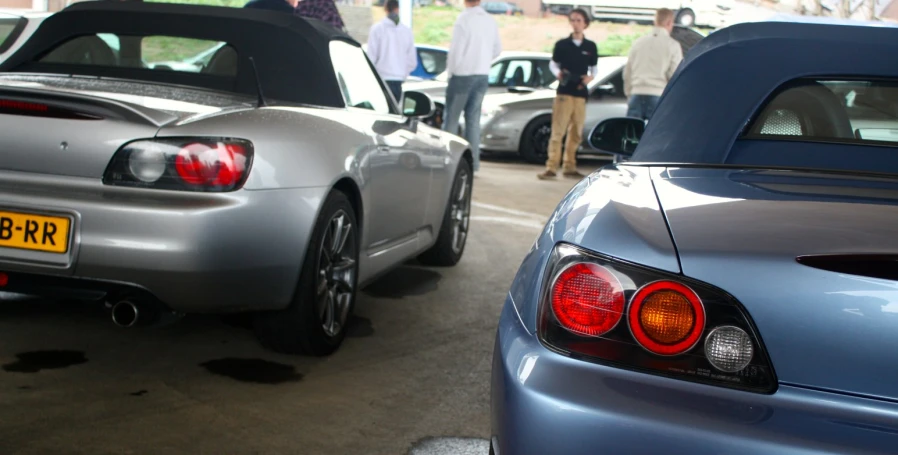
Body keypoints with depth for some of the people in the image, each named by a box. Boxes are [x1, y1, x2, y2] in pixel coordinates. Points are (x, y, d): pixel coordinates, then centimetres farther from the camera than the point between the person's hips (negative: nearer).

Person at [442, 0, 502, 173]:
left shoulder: (463, 19, -15)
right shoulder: (490, 21, 4)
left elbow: (455, 50, -14)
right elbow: (497, 49, 12)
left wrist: (450, 72, -1)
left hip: (463, 75, -6)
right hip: (482, 76, 6)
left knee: (451, 117, 2)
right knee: (473, 119, 9)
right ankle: (473, 161, 9)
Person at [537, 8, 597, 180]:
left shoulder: (591, 46, 10)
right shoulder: (562, 44, 4)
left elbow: (594, 68, 17)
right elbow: (553, 64, 11)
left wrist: (590, 77, -5)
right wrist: (558, 73, -10)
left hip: (581, 93, 3)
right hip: (564, 92, -3)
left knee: (576, 133, 5)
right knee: (558, 131, -9)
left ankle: (569, 166, 14)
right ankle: (551, 167, -12)